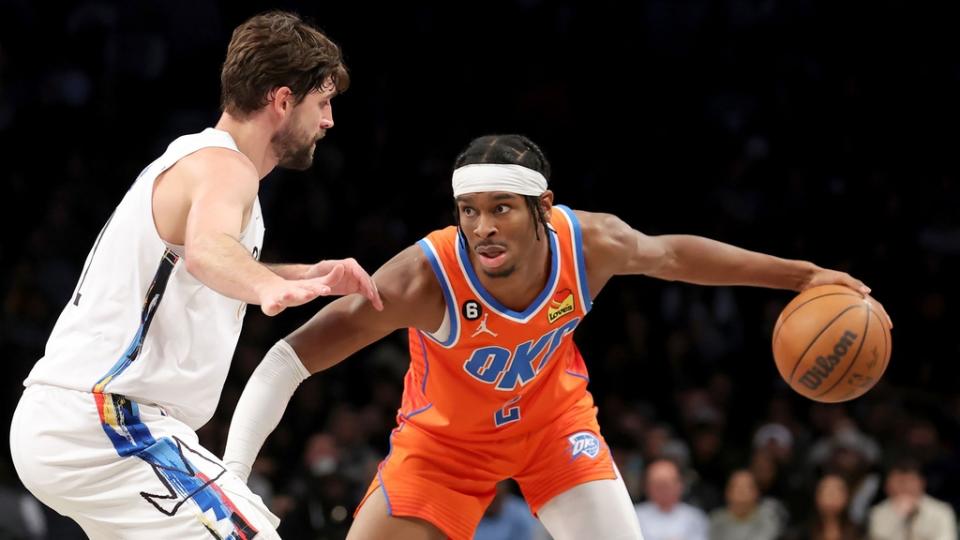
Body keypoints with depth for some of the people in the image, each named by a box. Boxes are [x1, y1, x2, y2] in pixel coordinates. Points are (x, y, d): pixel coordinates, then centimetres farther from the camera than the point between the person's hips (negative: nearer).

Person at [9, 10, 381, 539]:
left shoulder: (189, 160, 20)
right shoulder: (223, 167, -11)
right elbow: (207, 250, -35)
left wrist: (305, 276, 27)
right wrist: (270, 287, -56)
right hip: (102, 430, -11)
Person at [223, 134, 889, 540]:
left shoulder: (589, 244, -28)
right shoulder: (425, 277, -38)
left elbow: (670, 253, -3)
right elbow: (290, 359, -38)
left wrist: (802, 275, 0)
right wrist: (229, 481, -47)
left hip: (553, 415, 2)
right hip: (446, 434, -2)